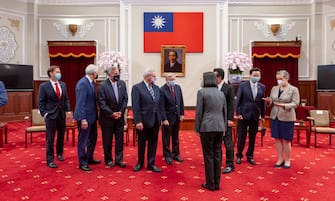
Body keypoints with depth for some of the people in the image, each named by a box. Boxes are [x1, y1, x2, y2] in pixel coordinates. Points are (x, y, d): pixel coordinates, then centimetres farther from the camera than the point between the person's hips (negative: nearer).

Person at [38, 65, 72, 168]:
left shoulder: (63, 85, 8)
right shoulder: (44, 86, -5)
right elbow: (41, 102, -5)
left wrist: (68, 110, 0)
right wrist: (44, 113, -14)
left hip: (62, 115, 5)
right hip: (51, 115, -5)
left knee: (61, 137, 16)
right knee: (50, 139, 1)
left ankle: (59, 153, 36)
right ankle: (50, 160, 10)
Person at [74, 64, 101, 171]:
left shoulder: (90, 82, 7)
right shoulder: (82, 83, -19)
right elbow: (80, 103, -23)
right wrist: (83, 119, -25)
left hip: (91, 116, 10)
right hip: (85, 117, -10)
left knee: (93, 138, 20)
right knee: (83, 140, 4)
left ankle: (89, 158, 35)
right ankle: (83, 163, 16)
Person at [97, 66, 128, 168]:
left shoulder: (122, 83, 3)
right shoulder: (102, 85, -11)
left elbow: (125, 99, 4)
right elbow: (102, 103, -13)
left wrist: (121, 112, -6)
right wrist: (112, 113, -14)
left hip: (119, 116, 4)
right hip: (107, 117, -4)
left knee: (119, 139, 8)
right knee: (107, 140, 8)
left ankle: (119, 159, 19)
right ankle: (108, 160, 23)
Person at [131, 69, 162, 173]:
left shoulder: (156, 88, 9)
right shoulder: (137, 87, -10)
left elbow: (160, 104, 10)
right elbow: (136, 106, -15)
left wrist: (160, 118, 5)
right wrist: (138, 121, -18)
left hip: (155, 120, 5)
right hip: (144, 120, -5)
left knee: (153, 143, 11)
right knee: (141, 142, 12)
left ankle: (151, 164, 24)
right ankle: (140, 163, 30)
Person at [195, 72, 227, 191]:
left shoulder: (202, 92, -6)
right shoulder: (221, 93, 11)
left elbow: (199, 111, -7)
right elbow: (225, 112, 14)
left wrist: (197, 128, 0)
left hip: (207, 127, -5)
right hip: (219, 127, 5)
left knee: (209, 155, 3)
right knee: (217, 155, 11)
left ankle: (210, 184, 11)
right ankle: (217, 183, 19)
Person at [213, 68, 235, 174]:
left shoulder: (229, 88, -6)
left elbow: (231, 105, -8)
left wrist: (230, 119, -13)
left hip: (225, 120, -5)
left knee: (228, 143, 2)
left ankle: (230, 165, 14)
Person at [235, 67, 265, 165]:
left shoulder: (262, 87, 6)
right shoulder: (243, 85, -3)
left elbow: (263, 102, 7)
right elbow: (238, 100, -5)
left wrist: (262, 116, 6)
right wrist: (238, 113, -10)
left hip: (255, 116, 3)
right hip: (244, 115, -3)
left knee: (252, 138, 10)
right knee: (241, 137, 4)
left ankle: (250, 156, 24)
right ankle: (239, 155, 19)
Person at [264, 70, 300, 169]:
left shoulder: (294, 89, -4)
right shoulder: (274, 88, 9)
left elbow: (295, 104, -9)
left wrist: (283, 105, -23)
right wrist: (269, 101, -11)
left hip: (287, 118, -4)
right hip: (275, 117, 4)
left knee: (286, 140, 3)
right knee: (277, 139, 8)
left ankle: (287, 160, 19)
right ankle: (280, 159, 22)